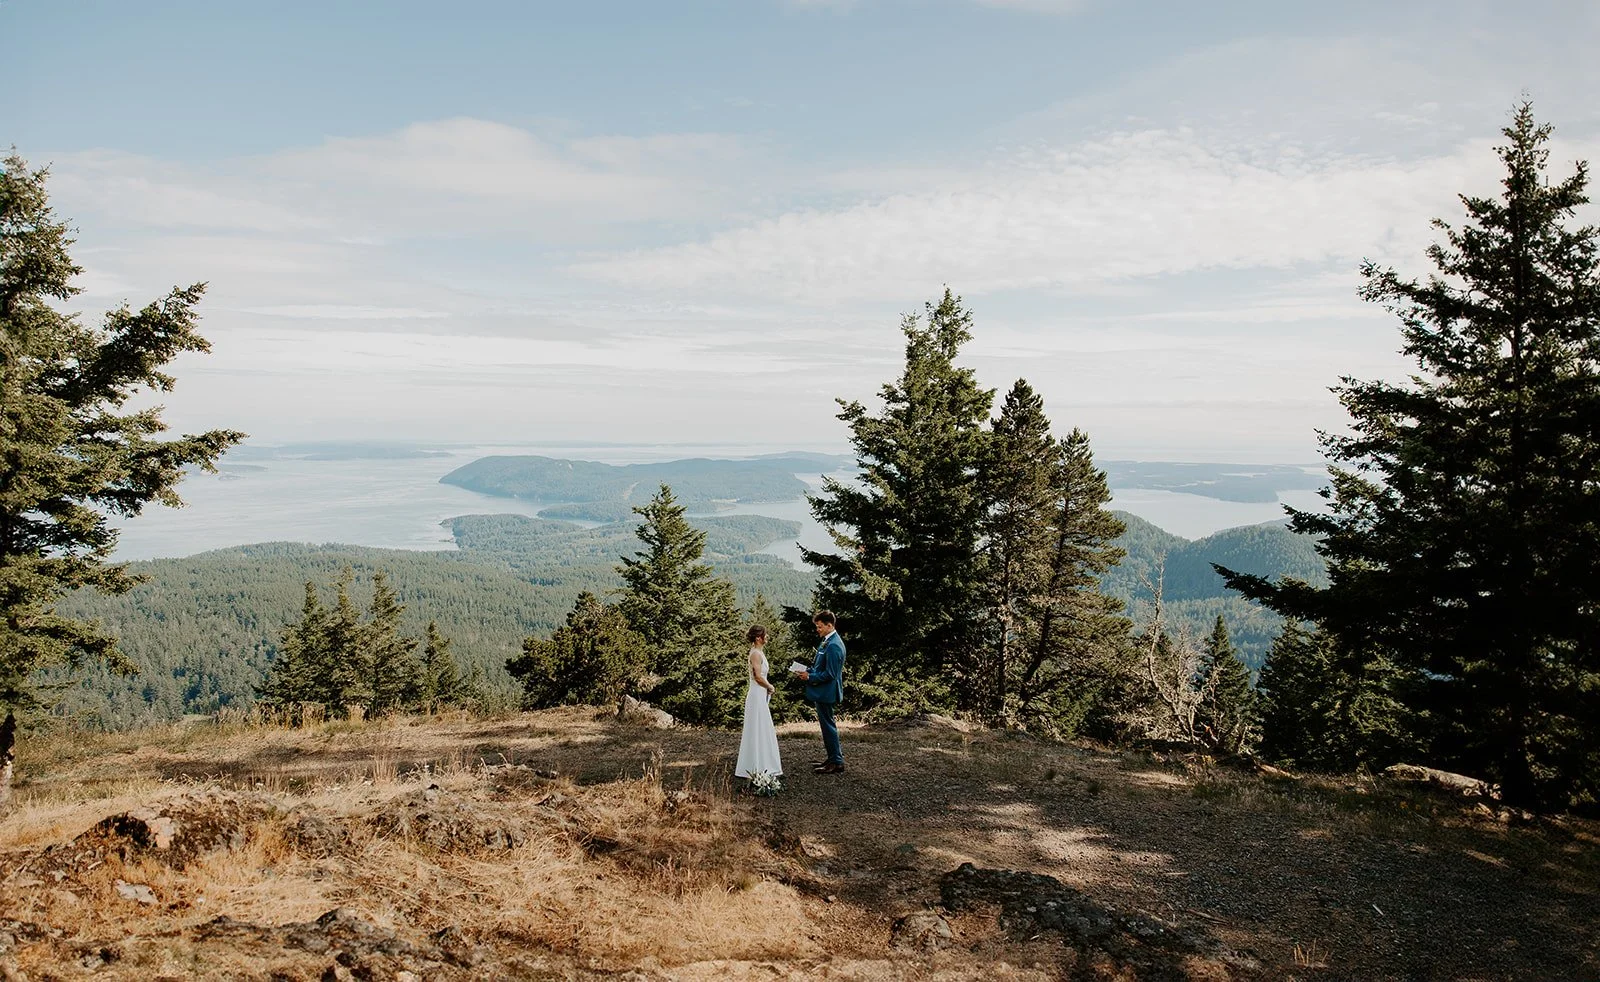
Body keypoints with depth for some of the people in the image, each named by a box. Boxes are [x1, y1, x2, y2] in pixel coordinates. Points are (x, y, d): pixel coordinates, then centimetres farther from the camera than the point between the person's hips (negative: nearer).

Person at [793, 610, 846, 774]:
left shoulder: (833, 646, -23)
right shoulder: (827, 641, 9)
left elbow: (830, 674, -24)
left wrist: (809, 677, -17)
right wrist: (806, 671, 5)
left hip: (826, 692, -10)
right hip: (822, 692, 10)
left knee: (828, 725, -2)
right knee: (827, 724, 18)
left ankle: (836, 762, 7)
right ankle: (834, 758, 28)